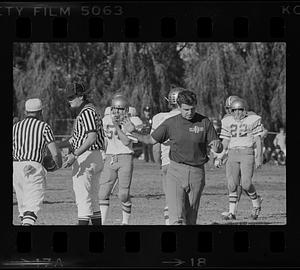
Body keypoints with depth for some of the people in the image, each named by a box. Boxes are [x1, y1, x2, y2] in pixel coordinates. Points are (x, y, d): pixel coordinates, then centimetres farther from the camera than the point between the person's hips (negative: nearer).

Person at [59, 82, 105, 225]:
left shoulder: (87, 112, -15)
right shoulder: (85, 111, 18)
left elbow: (92, 137, -26)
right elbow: (76, 137, 22)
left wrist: (75, 155, -31)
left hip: (86, 158, -11)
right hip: (96, 158, 11)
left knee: (83, 198, -11)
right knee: (93, 197, 14)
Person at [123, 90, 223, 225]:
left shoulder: (204, 122, -1)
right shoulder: (171, 123, 1)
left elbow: (218, 149, -2)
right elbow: (151, 139, 11)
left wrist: (217, 145, -25)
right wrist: (133, 132, -3)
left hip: (197, 173, 1)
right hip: (176, 172, -1)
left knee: (190, 219, 6)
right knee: (177, 219, -16)